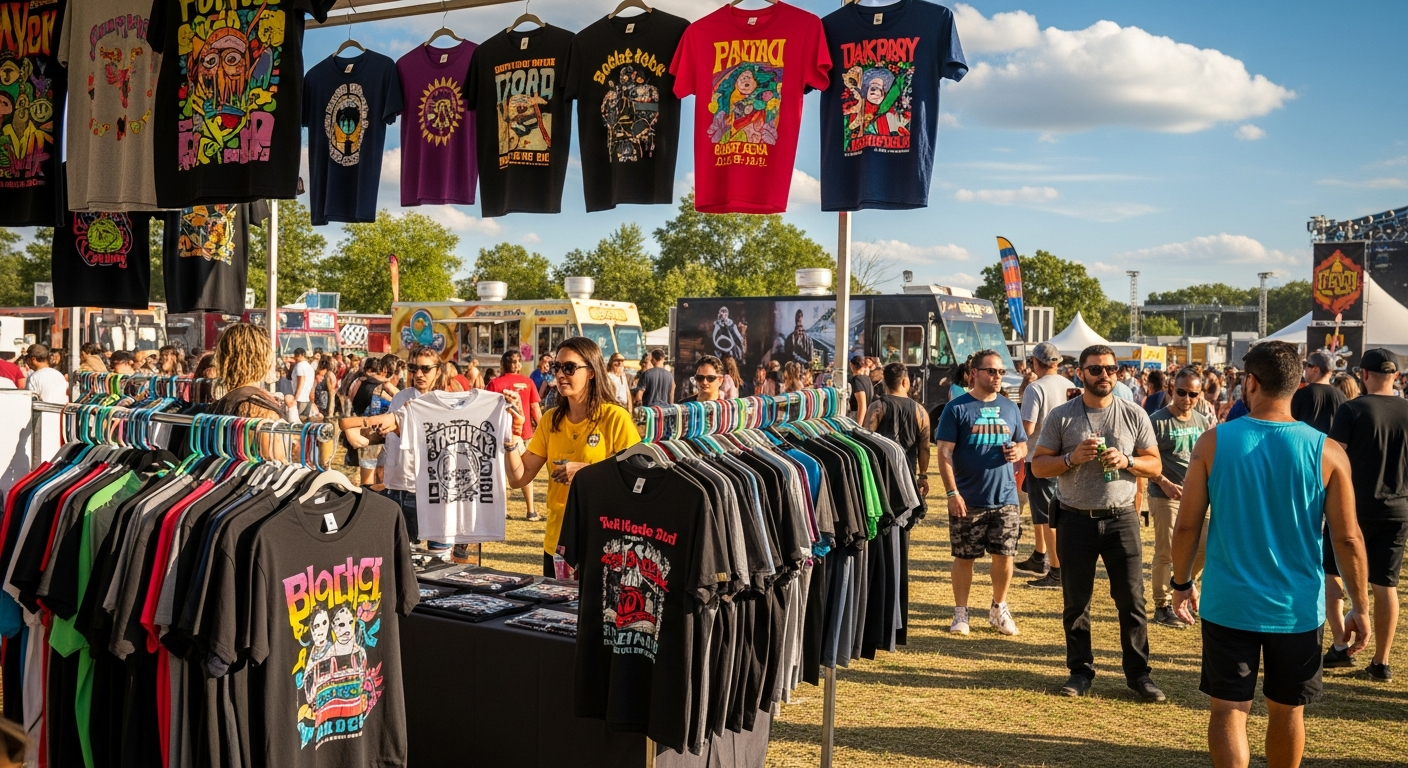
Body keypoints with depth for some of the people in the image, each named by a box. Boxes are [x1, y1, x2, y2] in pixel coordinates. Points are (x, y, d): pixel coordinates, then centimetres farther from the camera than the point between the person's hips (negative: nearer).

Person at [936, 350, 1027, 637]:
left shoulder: (1010, 408, 9)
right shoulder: (957, 408, -5)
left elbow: (1022, 444, 19)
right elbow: (944, 452, -8)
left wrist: (1018, 452, -6)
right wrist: (952, 493, -15)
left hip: (1005, 498, 3)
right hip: (968, 500, -3)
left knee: (1004, 555, 5)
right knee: (964, 557, 6)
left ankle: (999, 608, 25)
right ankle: (960, 613, 18)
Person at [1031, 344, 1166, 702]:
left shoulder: (1134, 415, 2)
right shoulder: (1061, 416, -1)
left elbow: (1155, 465, 6)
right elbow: (1038, 465, -1)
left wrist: (1126, 461, -14)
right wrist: (1072, 458, -18)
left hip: (1121, 518, 0)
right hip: (1075, 520, 0)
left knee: (1132, 599, 3)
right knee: (1075, 602, 8)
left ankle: (1138, 672, 16)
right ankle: (1080, 671, 22)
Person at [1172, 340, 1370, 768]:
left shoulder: (1213, 443, -9)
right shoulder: (1327, 452, -8)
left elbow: (1187, 524, -5)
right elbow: (1347, 538, -5)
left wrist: (1181, 583, 9)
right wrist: (1360, 606, 6)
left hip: (1228, 604, -1)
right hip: (1297, 608, 1)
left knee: (1228, 709, 8)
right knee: (1286, 710, 18)